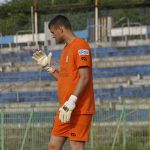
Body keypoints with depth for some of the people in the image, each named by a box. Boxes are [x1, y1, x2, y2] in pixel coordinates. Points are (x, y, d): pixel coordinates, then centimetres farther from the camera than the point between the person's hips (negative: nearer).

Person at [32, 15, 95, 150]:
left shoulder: (80, 46, -11)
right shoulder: (66, 48, 19)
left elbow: (84, 78, -19)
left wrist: (71, 103, -24)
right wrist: (48, 67, 17)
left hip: (79, 109, -10)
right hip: (65, 109, 10)